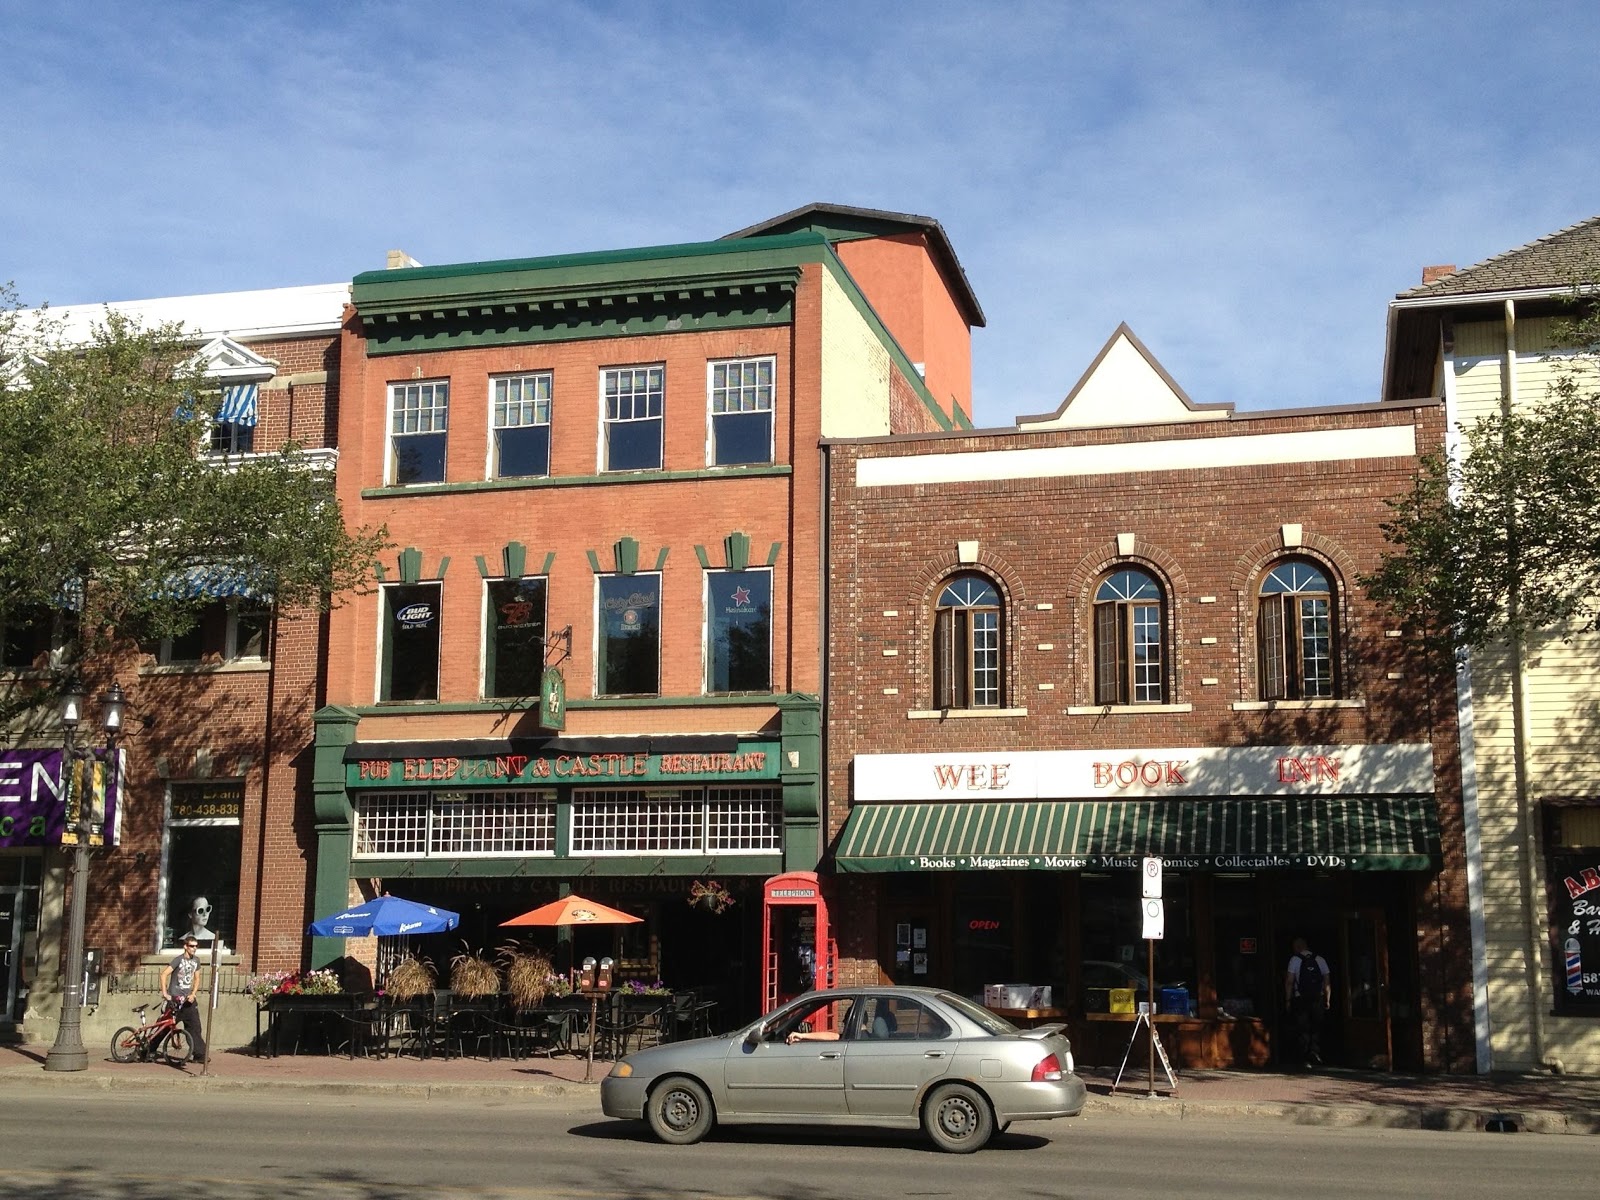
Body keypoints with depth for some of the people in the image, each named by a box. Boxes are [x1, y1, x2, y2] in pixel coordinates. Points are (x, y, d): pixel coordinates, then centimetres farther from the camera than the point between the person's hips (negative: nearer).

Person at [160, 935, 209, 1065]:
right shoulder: (179, 960, -11)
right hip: (174, 999, -5)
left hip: (187, 999, 5)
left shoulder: (196, 961, 8)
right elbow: (164, 974, -17)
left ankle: (200, 1055, -1)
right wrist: (165, 993, -21)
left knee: (194, 1026, -2)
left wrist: (192, 994, -1)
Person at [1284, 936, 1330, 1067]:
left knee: (1303, 1030, 4)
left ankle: (1306, 1058, -1)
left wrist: (1288, 1000, 0)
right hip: (1318, 999, 2)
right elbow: (1327, 982, 6)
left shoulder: (1295, 959, -2)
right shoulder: (1320, 960, 7)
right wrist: (1327, 1000, 11)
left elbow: (1289, 981, -6)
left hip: (1300, 999, -2)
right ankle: (1316, 1053, -6)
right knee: (1317, 1029, 12)